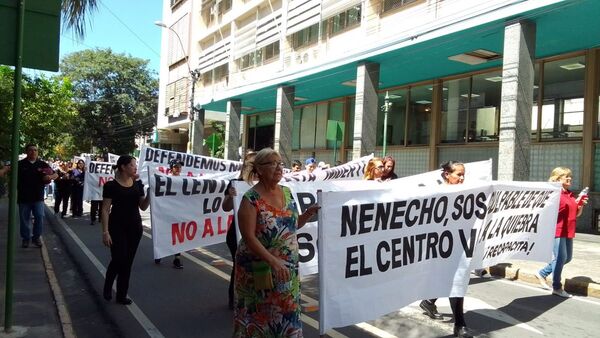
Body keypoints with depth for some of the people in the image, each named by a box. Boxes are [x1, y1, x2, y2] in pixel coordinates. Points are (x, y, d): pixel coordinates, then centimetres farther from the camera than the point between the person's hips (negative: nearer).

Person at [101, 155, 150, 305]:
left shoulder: (138, 184, 5)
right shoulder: (111, 185, -9)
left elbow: (143, 207, 6)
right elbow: (105, 210, -9)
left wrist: (150, 193, -10)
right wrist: (105, 232, -15)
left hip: (135, 227, 5)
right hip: (117, 227, -5)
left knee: (128, 262, 7)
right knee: (118, 259, -9)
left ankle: (122, 295, 19)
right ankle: (107, 286, 21)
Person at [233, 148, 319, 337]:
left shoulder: (286, 192, 5)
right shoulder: (251, 199, -15)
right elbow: (249, 237, -19)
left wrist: (309, 213, -2)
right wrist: (273, 261, -26)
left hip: (288, 269, 6)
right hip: (259, 270, -6)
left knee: (286, 314, 15)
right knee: (259, 317, 7)